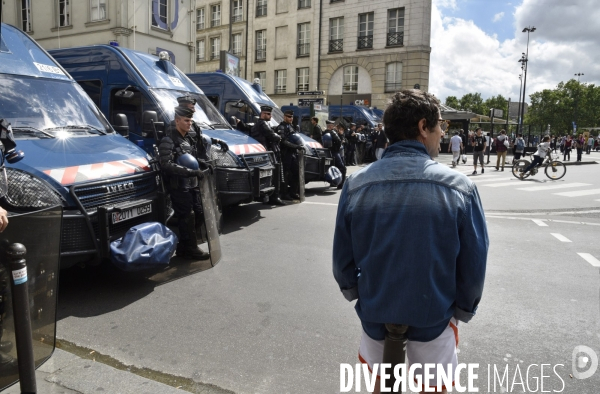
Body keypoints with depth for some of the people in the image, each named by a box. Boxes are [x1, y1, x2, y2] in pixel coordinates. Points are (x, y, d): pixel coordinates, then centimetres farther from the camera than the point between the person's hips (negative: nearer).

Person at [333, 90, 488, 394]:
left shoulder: (356, 184, -13)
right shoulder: (459, 187, -18)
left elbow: (343, 259, -5)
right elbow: (474, 266, -10)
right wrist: (463, 312, 9)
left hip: (375, 314, 2)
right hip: (434, 318, -1)